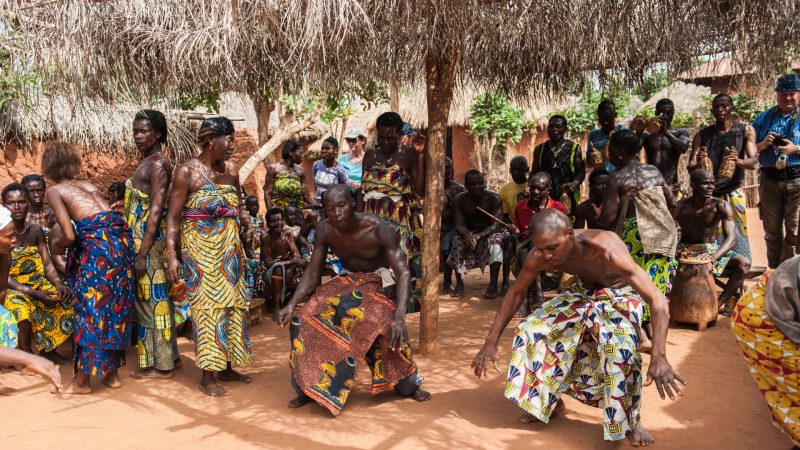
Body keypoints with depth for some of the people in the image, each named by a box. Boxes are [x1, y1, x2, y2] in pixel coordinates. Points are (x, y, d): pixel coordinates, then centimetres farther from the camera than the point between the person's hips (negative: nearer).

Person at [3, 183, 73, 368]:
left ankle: (48, 349, 6)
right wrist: (35, 293, -27)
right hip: (12, 288, -5)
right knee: (22, 308, -35)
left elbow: (47, 265, 2)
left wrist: (59, 284, -19)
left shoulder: (36, 231, 4)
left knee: (66, 300, -17)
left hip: (38, 283, 5)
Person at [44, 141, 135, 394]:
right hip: (121, 238, 7)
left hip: (96, 243, -6)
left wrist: (56, 246, 17)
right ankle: (112, 373, 23)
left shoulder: (55, 191, 6)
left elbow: (69, 235, -5)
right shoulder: (89, 186, 24)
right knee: (116, 307, 14)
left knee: (90, 309, 2)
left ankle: (83, 380, 12)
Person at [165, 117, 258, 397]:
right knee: (207, 306, -4)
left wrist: (249, 225, -3)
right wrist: (171, 254, -18)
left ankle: (226, 367, 23)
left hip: (229, 246, 6)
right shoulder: (187, 172, -9)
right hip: (200, 247, -6)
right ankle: (207, 377, 5)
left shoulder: (231, 171, 7)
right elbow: (173, 217, -10)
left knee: (231, 303, 9)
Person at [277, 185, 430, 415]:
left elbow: (403, 272, -31)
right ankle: (309, 388, 2)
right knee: (308, 318, -14)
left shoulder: (378, 229, -28)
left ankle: (410, 385, -6)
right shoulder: (324, 231, -14)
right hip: (348, 281, 4)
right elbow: (313, 273, -5)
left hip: (380, 282, -4)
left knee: (389, 327, -31)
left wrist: (399, 316, -45)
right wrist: (292, 305, -21)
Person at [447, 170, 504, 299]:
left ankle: (493, 285, -33)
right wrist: (467, 237, -43)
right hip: (468, 234, 1)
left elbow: (495, 225, -23)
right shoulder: (459, 200, -12)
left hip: (488, 234, -1)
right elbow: (459, 225, -18)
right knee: (458, 240, -31)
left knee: (495, 240, -35)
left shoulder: (494, 198, -17)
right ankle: (459, 285, -26)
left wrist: (478, 236, -42)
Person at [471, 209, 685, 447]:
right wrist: (490, 344, -10)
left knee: (620, 344, -35)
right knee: (531, 329, -11)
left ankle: (633, 419, -10)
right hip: (584, 292, 5)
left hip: (620, 294, -5)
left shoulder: (607, 251, -40)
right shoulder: (539, 256, -24)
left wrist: (659, 357, -52)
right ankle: (551, 401, 13)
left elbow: (658, 299, -41)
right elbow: (515, 293, -7)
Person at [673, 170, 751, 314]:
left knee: (744, 263, -25)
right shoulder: (681, 207, -13)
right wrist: (673, 252, -44)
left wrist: (713, 257, -42)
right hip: (686, 249, -1)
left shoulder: (721, 206, -13)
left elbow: (731, 238, -22)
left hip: (712, 249, 1)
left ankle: (718, 304, -28)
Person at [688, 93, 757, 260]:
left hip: (734, 194, -1)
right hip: (709, 194, 1)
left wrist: (739, 160, -31)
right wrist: (698, 163, -26)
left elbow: (753, 162, -7)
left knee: (738, 235, -6)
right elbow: (690, 168, -2)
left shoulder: (745, 131, 3)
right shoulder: (702, 135, 4)